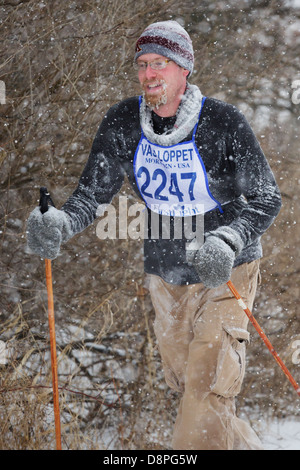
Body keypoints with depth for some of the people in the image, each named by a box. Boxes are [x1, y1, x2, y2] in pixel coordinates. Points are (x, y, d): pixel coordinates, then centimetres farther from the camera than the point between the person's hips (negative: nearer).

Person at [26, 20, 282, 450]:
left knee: (207, 387, -16)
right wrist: (61, 224, -29)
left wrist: (227, 242, -35)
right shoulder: (123, 122, -9)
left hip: (226, 272, -5)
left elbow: (266, 199, -16)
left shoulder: (224, 122, -20)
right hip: (165, 275, 5)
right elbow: (93, 193, -6)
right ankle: (244, 445, 38)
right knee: (184, 381, 16)